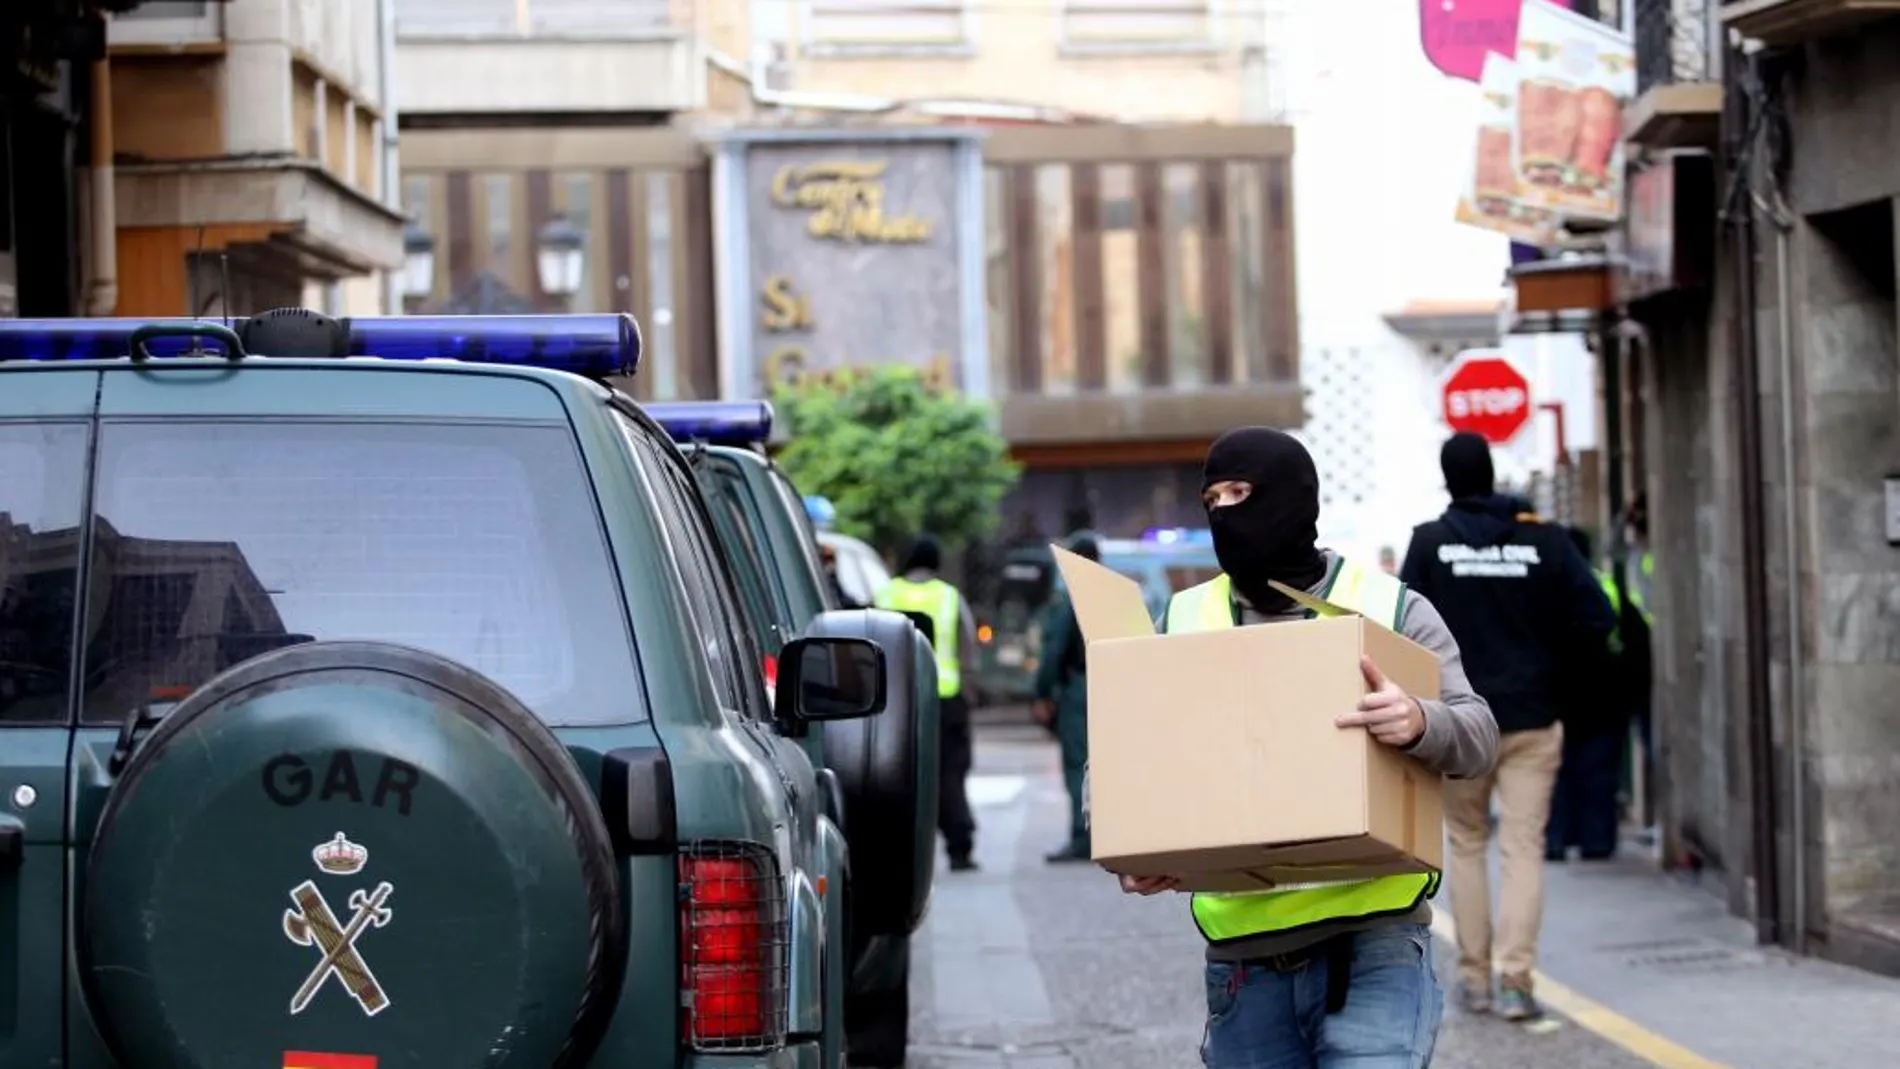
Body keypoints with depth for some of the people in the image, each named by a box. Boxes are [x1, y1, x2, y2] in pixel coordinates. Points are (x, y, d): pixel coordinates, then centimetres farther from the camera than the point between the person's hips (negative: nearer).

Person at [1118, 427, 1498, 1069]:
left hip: (1373, 947, -3)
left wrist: (1420, 724, -29)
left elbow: (1477, 736, -5)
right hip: (1244, 960, 3)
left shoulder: (1390, 608, 2)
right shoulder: (1183, 623, 9)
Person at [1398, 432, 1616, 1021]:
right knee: (1523, 847, 0)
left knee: (1466, 845, 14)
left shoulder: (1430, 543, -6)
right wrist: (1542, 644, 10)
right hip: (1531, 721, 0)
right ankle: (1515, 978, -12)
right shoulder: (1544, 541, -4)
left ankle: (1474, 975, 14)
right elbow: (1596, 620, -6)